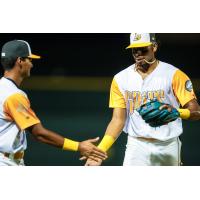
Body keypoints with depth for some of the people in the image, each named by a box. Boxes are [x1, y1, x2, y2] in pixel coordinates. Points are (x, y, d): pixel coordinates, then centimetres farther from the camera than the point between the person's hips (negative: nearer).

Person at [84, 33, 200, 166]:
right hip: (136, 147, 1)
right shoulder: (120, 79, 4)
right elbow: (118, 120, 3)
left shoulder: (174, 75, -5)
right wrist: (99, 151, -11)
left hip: (168, 147, -1)